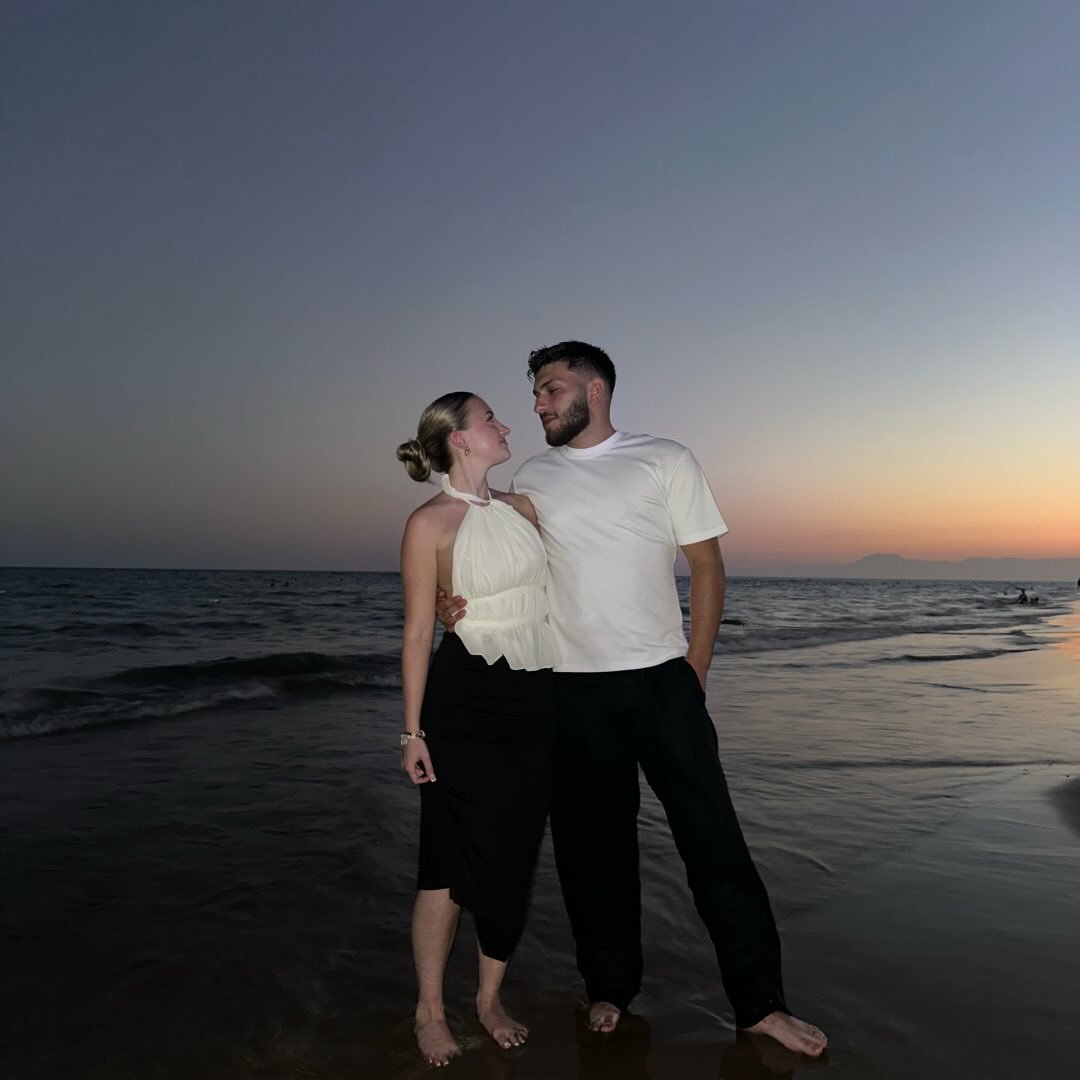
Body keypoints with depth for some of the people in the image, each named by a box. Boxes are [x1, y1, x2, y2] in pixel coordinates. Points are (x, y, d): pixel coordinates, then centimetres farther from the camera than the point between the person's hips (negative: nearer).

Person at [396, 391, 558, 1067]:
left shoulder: (523, 507, 9)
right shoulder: (430, 523, -7)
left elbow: (553, 592, 18)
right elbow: (418, 633, -6)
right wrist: (413, 731, -6)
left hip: (535, 703, 6)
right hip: (465, 706, -5)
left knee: (515, 858, 13)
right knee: (453, 863, 6)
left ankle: (492, 999, 32)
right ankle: (430, 1010, 27)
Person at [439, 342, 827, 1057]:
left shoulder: (665, 461, 2)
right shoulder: (531, 480, 7)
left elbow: (707, 566, 2)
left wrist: (695, 671, -3)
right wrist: (463, 604, -12)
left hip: (663, 680, -1)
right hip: (573, 690, 2)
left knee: (714, 837, 2)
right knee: (592, 845, 11)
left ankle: (760, 1003, 17)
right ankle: (610, 988, 30)